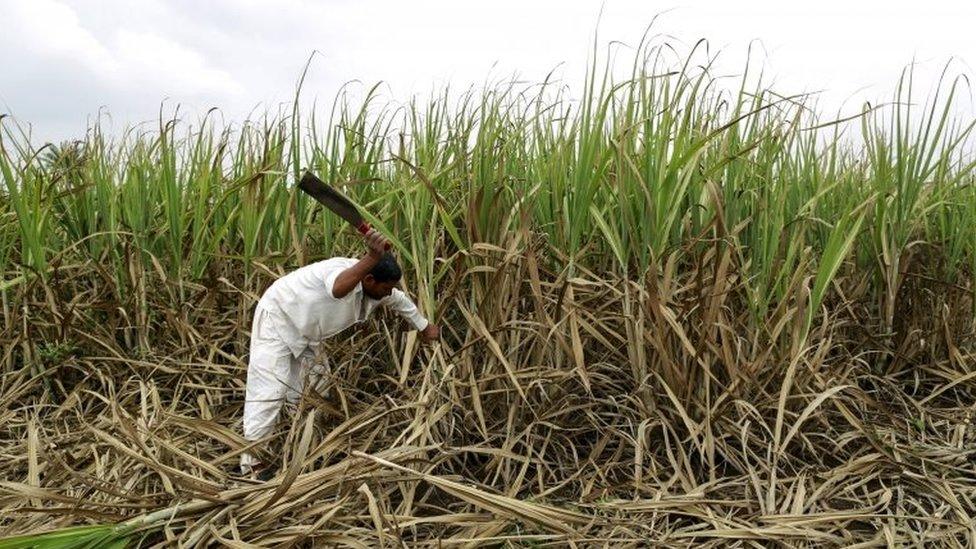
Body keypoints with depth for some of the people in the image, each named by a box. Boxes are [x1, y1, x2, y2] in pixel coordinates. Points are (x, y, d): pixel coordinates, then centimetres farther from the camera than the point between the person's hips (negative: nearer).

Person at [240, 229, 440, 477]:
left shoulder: (378, 288, -9)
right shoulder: (342, 271, -35)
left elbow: (400, 300, 13)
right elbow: (338, 289, -62)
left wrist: (425, 328, 24)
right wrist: (371, 258, -74)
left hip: (305, 331, 9)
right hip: (277, 318, -9)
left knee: (315, 386, 13)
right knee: (269, 389, -13)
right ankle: (252, 459, -7)